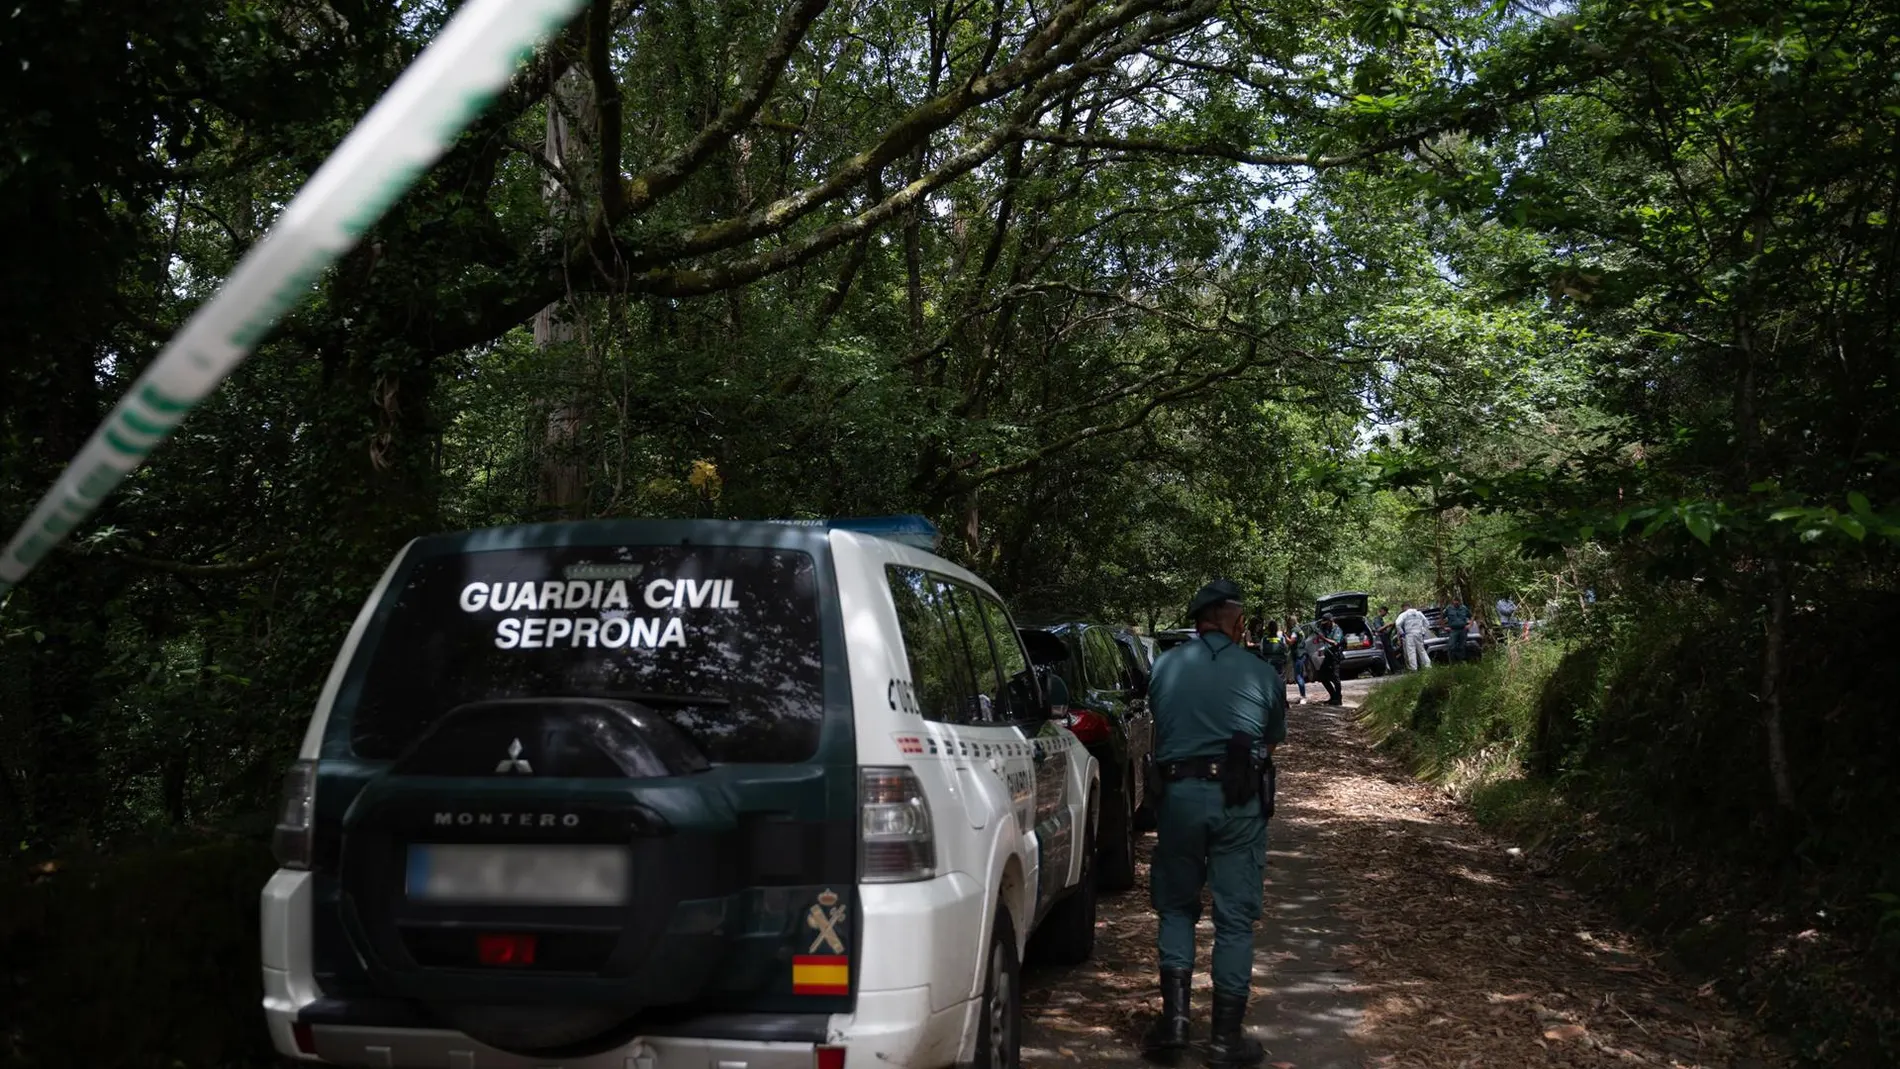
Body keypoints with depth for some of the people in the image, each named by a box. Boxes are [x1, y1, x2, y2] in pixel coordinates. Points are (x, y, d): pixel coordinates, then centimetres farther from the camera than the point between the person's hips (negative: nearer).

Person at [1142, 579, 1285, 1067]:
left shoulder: (1165, 666, 7)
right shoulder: (1261, 673, 3)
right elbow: (1275, 737, 14)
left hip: (1179, 793, 1)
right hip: (1239, 799, -1)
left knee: (1176, 904, 18)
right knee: (1235, 916, 6)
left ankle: (1173, 1018, 9)